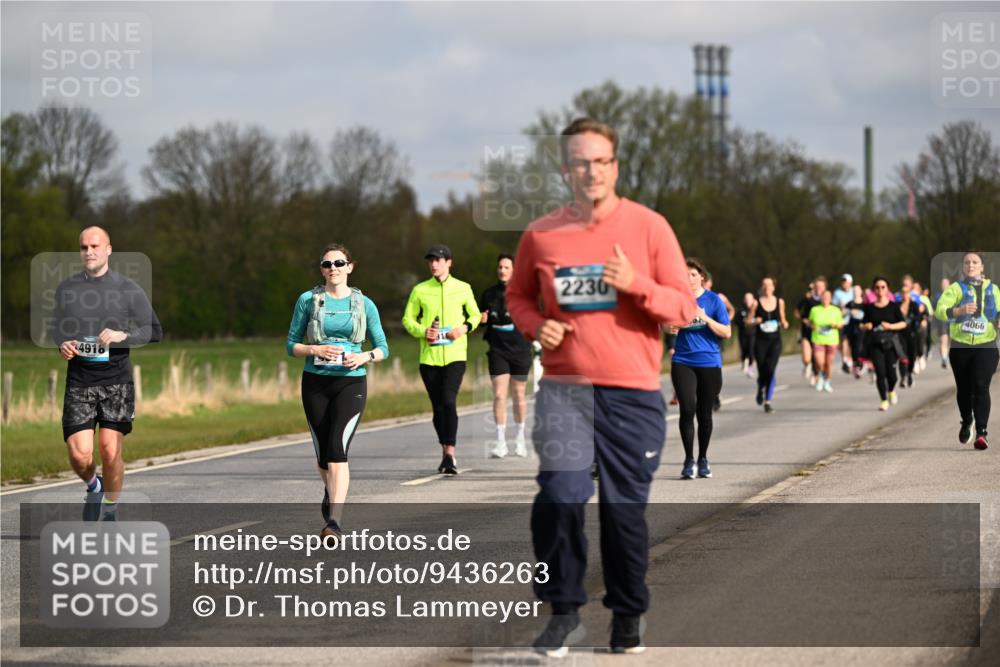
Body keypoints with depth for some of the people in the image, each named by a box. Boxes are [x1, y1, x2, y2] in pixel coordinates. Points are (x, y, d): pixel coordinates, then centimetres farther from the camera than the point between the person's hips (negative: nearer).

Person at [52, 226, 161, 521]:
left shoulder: (128, 289, 1)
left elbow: (154, 331, 3)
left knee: (111, 451, -9)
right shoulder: (66, 288, 9)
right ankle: (94, 488, 26)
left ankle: (110, 509, 14)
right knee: (79, 455, -8)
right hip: (78, 381, 2)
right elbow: (57, 327, 23)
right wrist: (62, 344, 0)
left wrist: (122, 336, -14)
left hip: (116, 379, -2)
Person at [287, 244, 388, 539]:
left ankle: (334, 521, -25)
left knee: (338, 448, -18)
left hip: (351, 383, -2)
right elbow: (291, 345, 4)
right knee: (322, 451, 11)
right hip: (316, 383, 2)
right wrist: (316, 350, -15)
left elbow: (382, 348, 8)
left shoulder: (364, 304, 2)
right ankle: (331, 492, 44)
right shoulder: (308, 300, 2)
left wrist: (364, 357, -13)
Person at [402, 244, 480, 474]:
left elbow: (475, 315, 16)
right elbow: (407, 319, 10)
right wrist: (422, 331, -9)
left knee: (449, 401, -18)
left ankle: (450, 453, -20)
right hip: (429, 356, 2)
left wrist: (465, 327, -5)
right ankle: (446, 453, 21)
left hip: (455, 354, -2)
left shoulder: (463, 289, 5)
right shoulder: (420, 290, 5)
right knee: (438, 406, 7)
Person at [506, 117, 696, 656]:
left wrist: (637, 284, -19)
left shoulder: (648, 227, -1)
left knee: (625, 508, 4)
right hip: (564, 388, 1)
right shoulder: (541, 235, 4)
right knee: (559, 496, -15)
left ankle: (628, 615, 22)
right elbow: (518, 295, 20)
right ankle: (564, 611, -1)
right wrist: (536, 325, -2)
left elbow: (684, 307, -1)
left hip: (633, 394, -1)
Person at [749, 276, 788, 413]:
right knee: (762, 370, 0)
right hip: (761, 341, -1)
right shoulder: (756, 303, 0)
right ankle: (760, 390, 35)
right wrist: (755, 322, -18)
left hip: (775, 341, 1)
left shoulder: (780, 302, 6)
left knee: (771, 370, -13)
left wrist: (784, 323, -5)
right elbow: (749, 321, 3)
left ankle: (767, 402, -10)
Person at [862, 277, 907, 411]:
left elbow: (903, 323, 2)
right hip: (875, 344, 1)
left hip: (890, 343, -1)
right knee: (880, 372, -9)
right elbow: (864, 324, 15)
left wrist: (891, 326, -14)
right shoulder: (869, 307, 6)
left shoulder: (893, 306, 2)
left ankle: (891, 390, 29)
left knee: (891, 372, -5)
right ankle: (884, 400, 4)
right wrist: (865, 326, -8)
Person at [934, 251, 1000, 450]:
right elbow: (940, 310, -15)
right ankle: (966, 423, 37)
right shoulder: (955, 288, -1)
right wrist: (959, 310, -34)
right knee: (964, 389, 11)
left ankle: (981, 433, -19)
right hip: (960, 347, 0)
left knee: (981, 387, -14)